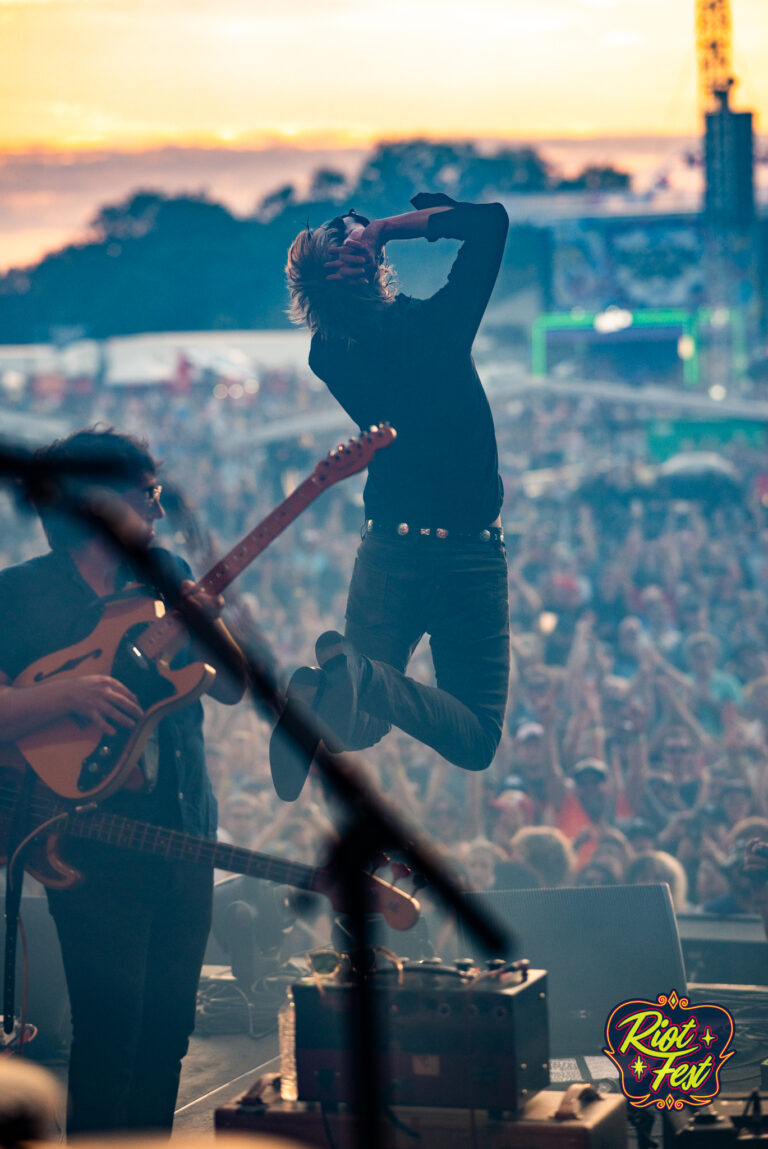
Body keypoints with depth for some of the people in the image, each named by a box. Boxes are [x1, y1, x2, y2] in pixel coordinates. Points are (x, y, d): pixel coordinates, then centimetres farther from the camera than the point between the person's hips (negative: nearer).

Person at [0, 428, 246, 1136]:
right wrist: (71, 692, -24)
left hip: (184, 836, 5)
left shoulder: (166, 573, 13)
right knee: (110, 1028, -9)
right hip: (92, 841, -5)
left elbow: (233, 688, 9)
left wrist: (210, 625, -9)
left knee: (168, 1026, 9)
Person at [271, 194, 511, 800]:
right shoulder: (436, 324, -15)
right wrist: (387, 228, -7)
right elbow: (490, 219, -6)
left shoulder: (330, 355, -5)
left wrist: (357, 233, 2)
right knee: (478, 742, 3)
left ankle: (321, 690, -19)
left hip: (388, 554, 4)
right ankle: (359, 675, -25)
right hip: (471, 557, -3)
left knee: (362, 725, 17)